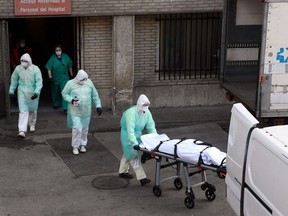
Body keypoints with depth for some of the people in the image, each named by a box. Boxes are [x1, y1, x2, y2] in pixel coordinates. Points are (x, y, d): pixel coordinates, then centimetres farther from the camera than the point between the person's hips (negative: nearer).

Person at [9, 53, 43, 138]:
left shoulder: (35, 69, -12)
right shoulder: (18, 68, -4)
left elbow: (39, 81, -15)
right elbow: (14, 80, 9)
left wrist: (37, 92, -26)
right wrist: (11, 90, 8)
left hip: (33, 92, 0)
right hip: (22, 92, 0)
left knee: (33, 110, 16)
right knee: (23, 111, -8)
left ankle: (32, 124, 42)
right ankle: (22, 130, -11)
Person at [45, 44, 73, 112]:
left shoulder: (66, 57, -4)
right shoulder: (52, 58, -11)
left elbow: (70, 66, 8)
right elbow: (49, 68, -12)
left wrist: (71, 75, 12)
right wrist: (50, 77, -19)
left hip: (64, 78, 0)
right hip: (55, 79, 0)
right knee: (55, 92, 18)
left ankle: (65, 108, -13)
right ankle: (56, 104, 41)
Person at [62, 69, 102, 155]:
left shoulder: (89, 82, 3)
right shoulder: (70, 83, -6)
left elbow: (95, 95, 10)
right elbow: (64, 94, 1)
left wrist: (98, 105, 5)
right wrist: (71, 100, -16)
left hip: (86, 111, 3)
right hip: (75, 111, -3)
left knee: (85, 129, 10)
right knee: (77, 128, -9)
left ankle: (82, 145, 28)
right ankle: (75, 146, 6)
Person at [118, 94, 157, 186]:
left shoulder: (147, 113, -11)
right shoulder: (131, 113, -33)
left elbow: (151, 127, -9)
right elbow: (130, 130, -39)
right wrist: (134, 143, -47)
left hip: (137, 134, 8)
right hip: (127, 135, -8)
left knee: (128, 154, 21)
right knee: (134, 155, -9)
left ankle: (122, 172, 38)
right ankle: (142, 178, -12)